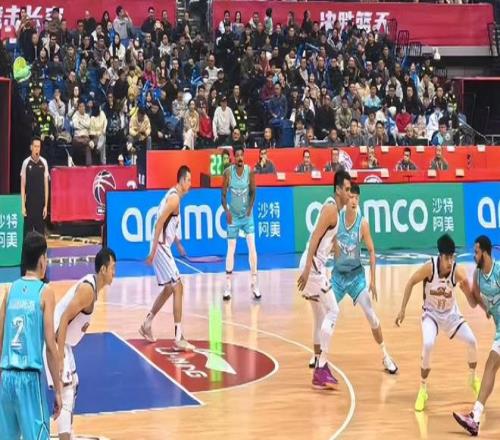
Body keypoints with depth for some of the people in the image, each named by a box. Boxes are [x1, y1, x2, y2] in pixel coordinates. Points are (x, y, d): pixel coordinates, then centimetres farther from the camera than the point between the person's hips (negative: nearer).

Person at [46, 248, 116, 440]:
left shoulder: (91, 285, 9)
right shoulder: (88, 289, -21)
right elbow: (64, 318, -26)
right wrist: (59, 356, -29)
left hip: (64, 342, 11)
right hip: (56, 341, -11)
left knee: (72, 386, 22)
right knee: (66, 393, -14)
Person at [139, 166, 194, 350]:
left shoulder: (173, 195, 14)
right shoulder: (174, 198, -17)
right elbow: (159, 223, -23)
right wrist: (153, 251, -25)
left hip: (163, 247, 10)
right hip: (161, 248, -10)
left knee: (169, 288, 20)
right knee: (178, 288, -11)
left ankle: (147, 324, 30)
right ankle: (178, 338, -13)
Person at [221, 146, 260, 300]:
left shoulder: (249, 171, -8)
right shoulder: (228, 172, -10)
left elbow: (253, 191, -1)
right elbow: (223, 194, -6)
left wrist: (250, 207, -15)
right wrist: (226, 211, -18)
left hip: (247, 215, 0)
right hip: (233, 216, 0)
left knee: (252, 247, -8)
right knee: (231, 249, 2)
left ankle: (255, 284, -2)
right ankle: (228, 285, 9)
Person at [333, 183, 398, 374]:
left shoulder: (363, 223, -15)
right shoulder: (336, 218, -11)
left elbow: (371, 252, -10)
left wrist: (373, 280, -14)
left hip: (356, 274, -2)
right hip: (338, 274, 2)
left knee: (371, 316, -8)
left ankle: (385, 355, 4)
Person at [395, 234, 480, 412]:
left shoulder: (458, 272, -25)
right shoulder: (430, 267, -28)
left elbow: (472, 303, -18)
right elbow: (411, 283, -11)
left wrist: (466, 288, -39)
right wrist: (402, 310, -11)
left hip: (451, 313, 2)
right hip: (431, 313, -2)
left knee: (472, 341, -10)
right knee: (428, 345, -26)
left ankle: (473, 379, 21)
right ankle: (422, 390, -7)